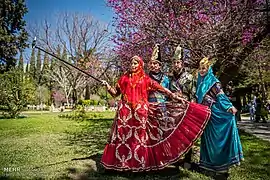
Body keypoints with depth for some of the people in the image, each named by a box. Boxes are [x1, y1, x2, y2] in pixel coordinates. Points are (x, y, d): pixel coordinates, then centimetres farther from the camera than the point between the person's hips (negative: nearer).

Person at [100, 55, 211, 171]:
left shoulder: (145, 79, 8)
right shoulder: (124, 77, 12)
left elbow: (162, 89, 5)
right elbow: (115, 93, 14)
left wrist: (176, 98, 1)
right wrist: (108, 86, -3)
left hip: (140, 111, -1)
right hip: (125, 111, 1)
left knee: (140, 137, 2)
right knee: (123, 136, 0)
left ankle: (140, 163, 15)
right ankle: (121, 163, 11)